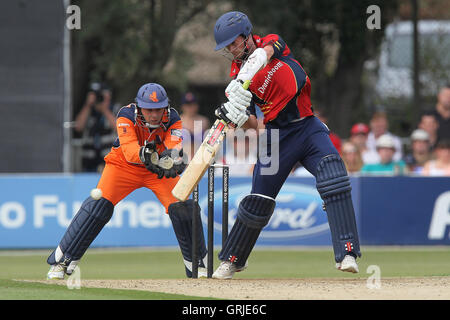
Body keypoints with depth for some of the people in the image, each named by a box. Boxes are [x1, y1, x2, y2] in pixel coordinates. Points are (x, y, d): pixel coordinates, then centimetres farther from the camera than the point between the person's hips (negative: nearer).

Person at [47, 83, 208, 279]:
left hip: (159, 169, 2)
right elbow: (129, 148, -41)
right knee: (99, 204, -21)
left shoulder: (172, 119, -20)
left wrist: (172, 158, -59)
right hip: (124, 166, -2)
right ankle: (61, 261, -13)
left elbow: (175, 147, -36)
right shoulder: (126, 116, -26)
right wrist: (143, 154, -63)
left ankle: (197, 263, 4)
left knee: (182, 207, -17)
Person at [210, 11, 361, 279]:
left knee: (334, 181, -21)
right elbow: (252, 123, -3)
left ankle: (347, 252, -25)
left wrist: (242, 83, -40)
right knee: (258, 202, 3)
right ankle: (231, 261, 22)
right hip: (277, 134, 1)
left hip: (309, 127, -1)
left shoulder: (272, 43, 2)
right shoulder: (237, 76, 2)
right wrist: (234, 116, -26)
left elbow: (262, 55, -24)